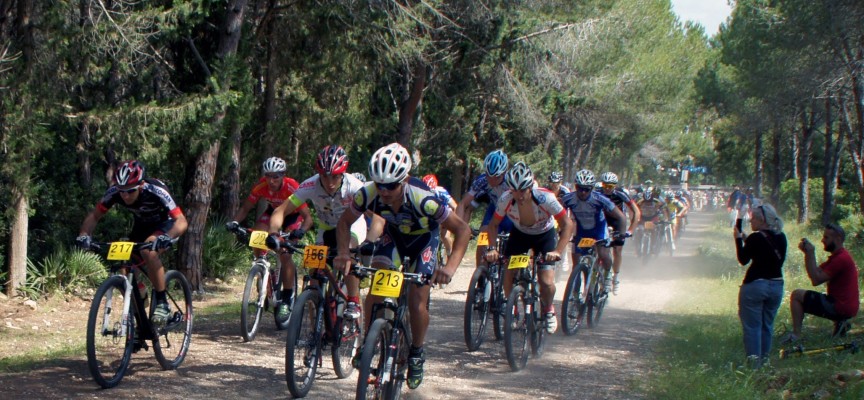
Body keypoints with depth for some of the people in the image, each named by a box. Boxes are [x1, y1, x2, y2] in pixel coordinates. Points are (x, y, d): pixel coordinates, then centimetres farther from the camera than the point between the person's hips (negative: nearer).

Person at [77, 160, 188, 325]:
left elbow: (181, 221, -41)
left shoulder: (155, 191, -36)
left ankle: (162, 303, -22)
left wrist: (167, 237, -60)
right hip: (141, 226, 5)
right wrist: (84, 234, -34)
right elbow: (94, 215, -14)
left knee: (149, 252, -34)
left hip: (165, 225, -5)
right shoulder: (114, 192, -25)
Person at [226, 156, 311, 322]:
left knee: (284, 254, -21)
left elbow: (308, 217, -35)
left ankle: (287, 299, -11)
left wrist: (301, 230, -55)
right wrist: (234, 222, -34)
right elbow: (245, 208, -15)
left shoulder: (292, 188, -35)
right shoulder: (261, 186, -25)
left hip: (293, 216, -4)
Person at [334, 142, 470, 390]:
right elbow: (345, 222, -14)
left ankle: (417, 353, 16)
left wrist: (450, 267, -46)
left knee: (417, 303, -11)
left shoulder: (422, 199, -41)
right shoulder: (368, 194, -32)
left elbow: (462, 229, -33)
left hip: (423, 238, -2)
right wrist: (344, 253, -32)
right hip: (392, 235, 3)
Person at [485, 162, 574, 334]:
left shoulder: (545, 198, -35)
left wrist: (558, 251, -43)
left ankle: (548, 309, 18)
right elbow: (493, 225, -14)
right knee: (508, 273, -15)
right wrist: (492, 248, -30)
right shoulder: (506, 200, -28)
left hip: (545, 235, -2)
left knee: (546, 282, -16)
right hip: (519, 234, 2)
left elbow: (567, 225, -32)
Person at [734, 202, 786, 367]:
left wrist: (738, 239, 7)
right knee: (767, 324, 16)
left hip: (755, 285, -6)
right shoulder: (781, 238, 5)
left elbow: (743, 259, -5)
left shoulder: (755, 238, -14)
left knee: (752, 325, 0)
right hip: (777, 285, 6)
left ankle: (753, 360, -3)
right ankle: (764, 358, 20)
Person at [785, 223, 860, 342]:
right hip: (846, 307, 10)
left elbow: (816, 280, -20)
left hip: (841, 308, -10)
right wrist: (807, 253, 1)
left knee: (797, 295, -7)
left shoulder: (841, 259, -18)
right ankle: (840, 322, 14)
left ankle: (796, 335, -10)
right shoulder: (838, 256, 15)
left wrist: (810, 253, -17)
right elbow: (815, 273, 11)